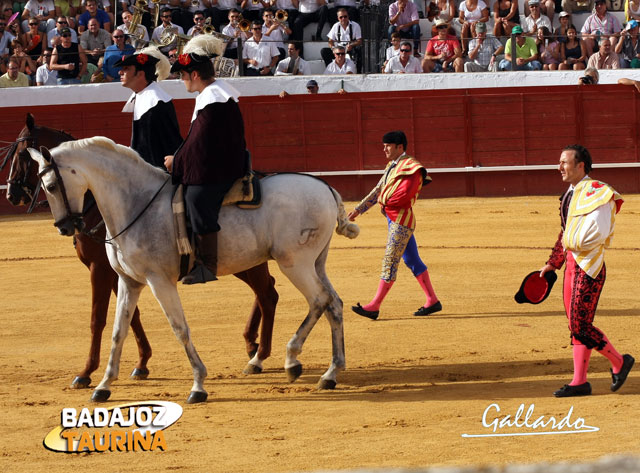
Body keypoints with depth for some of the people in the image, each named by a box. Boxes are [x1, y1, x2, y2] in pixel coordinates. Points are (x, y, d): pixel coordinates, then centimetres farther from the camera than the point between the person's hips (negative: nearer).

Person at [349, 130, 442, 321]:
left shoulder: (410, 167, -13)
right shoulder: (391, 167, 17)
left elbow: (405, 195, -22)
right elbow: (377, 191, 20)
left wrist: (385, 201, -7)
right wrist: (358, 210, 16)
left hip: (401, 219, -10)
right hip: (393, 218, 10)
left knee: (390, 262, -8)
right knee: (412, 261, 12)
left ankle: (374, 307, -8)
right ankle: (432, 301, 17)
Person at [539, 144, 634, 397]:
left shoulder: (595, 192, -16)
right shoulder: (571, 194, 14)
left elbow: (597, 232, -25)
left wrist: (573, 245, -12)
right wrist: (552, 263, 22)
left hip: (588, 266, -9)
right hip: (572, 263, 9)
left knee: (580, 324, -8)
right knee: (576, 324, 9)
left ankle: (619, 362, 10)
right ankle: (579, 381, 13)